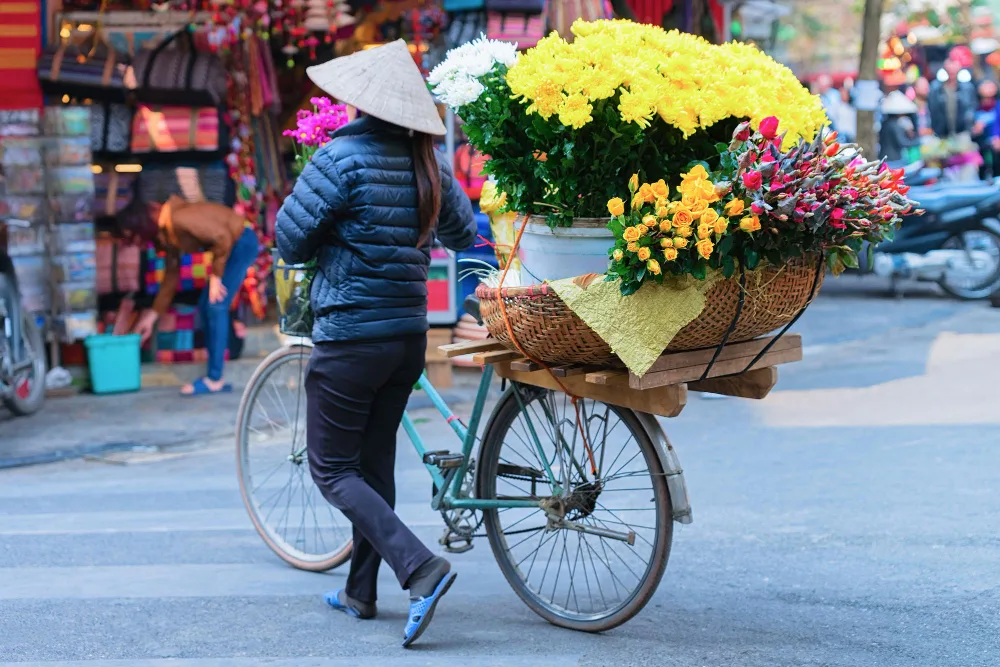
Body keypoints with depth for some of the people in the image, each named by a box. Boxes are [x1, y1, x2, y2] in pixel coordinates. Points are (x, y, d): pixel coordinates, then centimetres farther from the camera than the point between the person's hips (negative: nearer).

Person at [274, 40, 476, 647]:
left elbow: (290, 238, -11)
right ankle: (362, 592, 24)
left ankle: (421, 567, -14)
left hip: (351, 334, -7)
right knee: (375, 462, 17)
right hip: (409, 334, 7)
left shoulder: (343, 158, -15)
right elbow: (465, 233, 15)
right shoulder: (427, 163, 3)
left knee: (332, 470, 2)